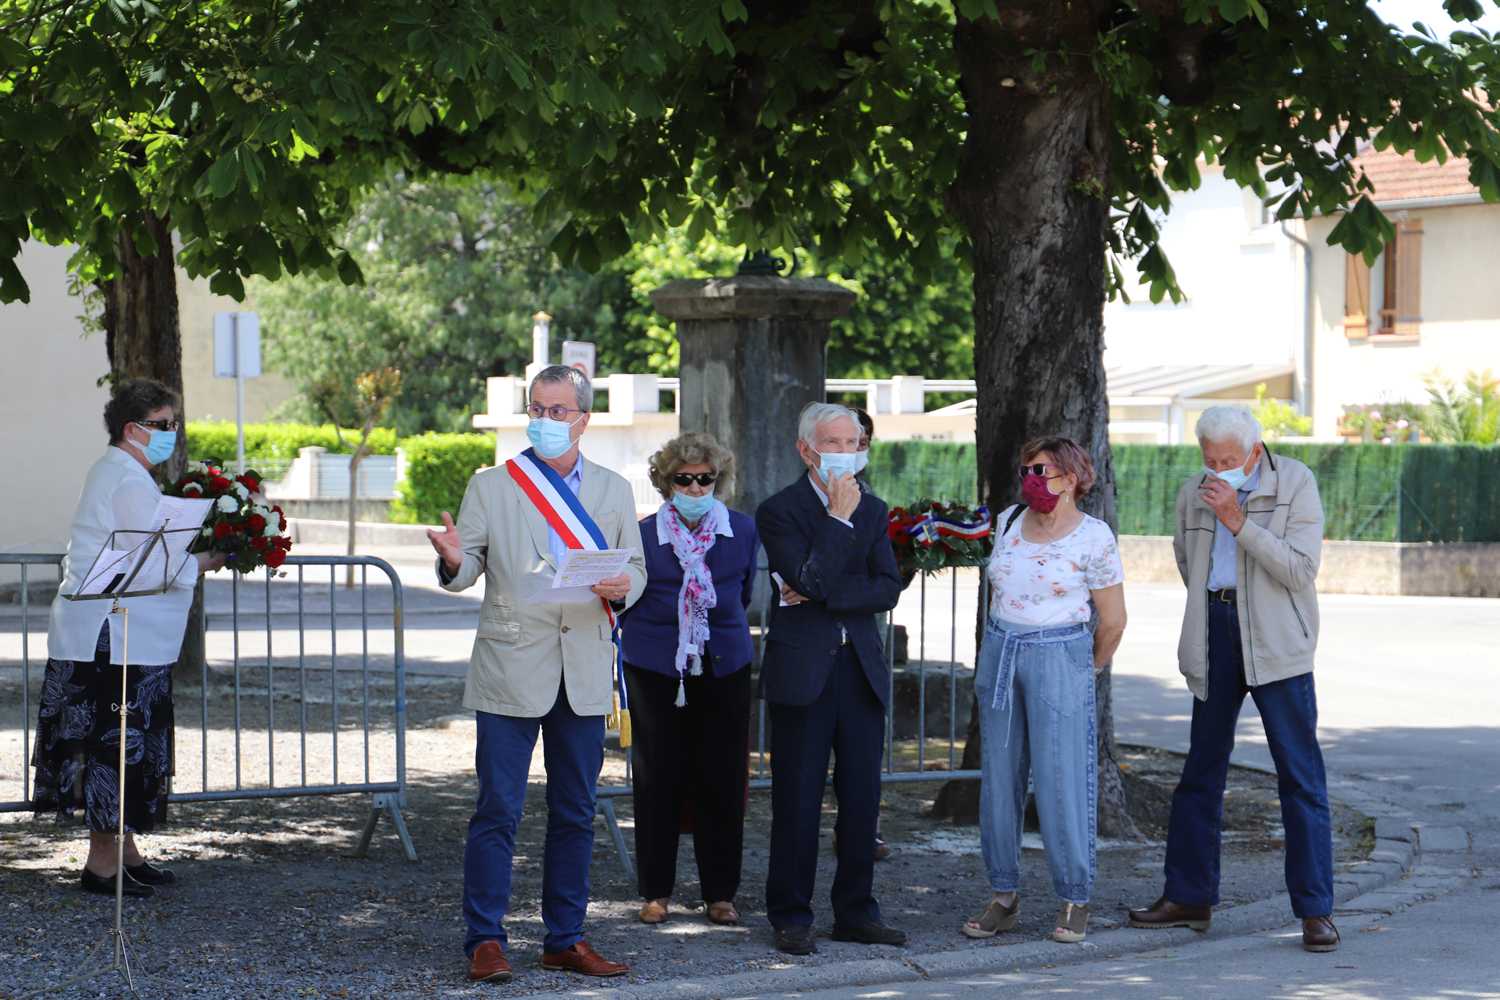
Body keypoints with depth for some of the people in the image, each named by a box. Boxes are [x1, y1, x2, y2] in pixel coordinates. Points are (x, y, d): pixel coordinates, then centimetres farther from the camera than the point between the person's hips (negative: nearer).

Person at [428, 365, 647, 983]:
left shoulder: (614, 492, 11)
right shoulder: (490, 487, 4)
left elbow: (635, 568, 13)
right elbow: (466, 570, 0)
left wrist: (622, 587, -9)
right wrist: (454, 562, -23)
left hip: (584, 674, 3)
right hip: (511, 670, -3)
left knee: (575, 814, 8)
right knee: (497, 811, -4)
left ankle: (565, 940, 17)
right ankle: (485, 940, 3)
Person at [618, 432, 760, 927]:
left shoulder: (743, 530, 2)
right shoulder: (644, 534, -3)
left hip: (724, 667, 1)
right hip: (656, 668, -1)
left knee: (723, 779, 2)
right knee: (658, 778, 3)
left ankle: (720, 892, 13)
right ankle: (656, 890, 14)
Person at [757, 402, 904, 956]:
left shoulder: (872, 510, 13)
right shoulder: (780, 510, -3)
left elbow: (887, 590, 1)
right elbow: (810, 580, -17)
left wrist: (821, 595, -10)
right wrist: (840, 518, -14)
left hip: (862, 668, 4)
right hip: (801, 670, -4)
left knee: (862, 796, 5)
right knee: (798, 800, -1)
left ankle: (856, 910, 16)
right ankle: (791, 916, 8)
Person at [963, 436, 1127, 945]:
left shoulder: (1094, 537, -8)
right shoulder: (1009, 522, 7)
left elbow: (1112, 621, 0)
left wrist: (1084, 671, 11)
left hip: (1060, 659, -5)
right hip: (999, 655, 5)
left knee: (1062, 781, -6)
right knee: (999, 777, 5)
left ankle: (1074, 901, 5)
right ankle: (1004, 897, 12)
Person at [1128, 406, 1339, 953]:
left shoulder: (1296, 484, -6)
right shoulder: (1194, 495, 7)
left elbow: (1301, 569, -14)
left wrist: (1237, 521, -19)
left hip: (1277, 642, -4)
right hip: (1216, 635, 4)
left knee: (1300, 774, -6)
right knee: (1201, 769, 8)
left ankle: (1315, 910, -3)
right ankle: (1188, 897, 17)